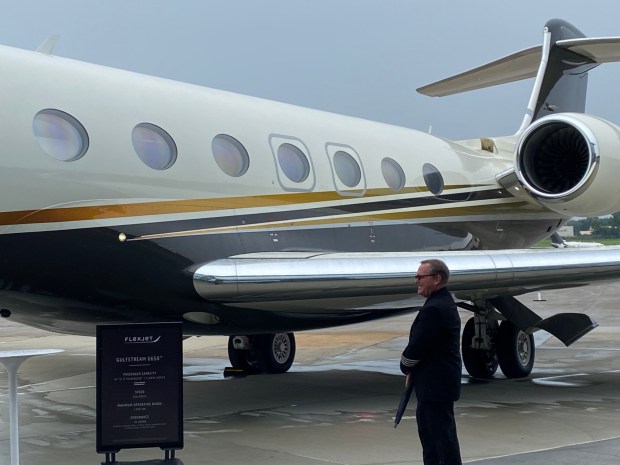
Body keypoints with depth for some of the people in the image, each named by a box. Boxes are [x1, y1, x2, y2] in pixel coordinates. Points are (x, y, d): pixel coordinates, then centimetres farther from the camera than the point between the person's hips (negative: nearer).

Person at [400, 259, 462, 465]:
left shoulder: (434, 309, -23)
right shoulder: (444, 303, 11)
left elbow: (417, 346, -21)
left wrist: (406, 367, -2)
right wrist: (413, 370, 7)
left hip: (437, 384, -11)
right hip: (436, 381, 11)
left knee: (443, 432, -4)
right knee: (426, 425, 21)